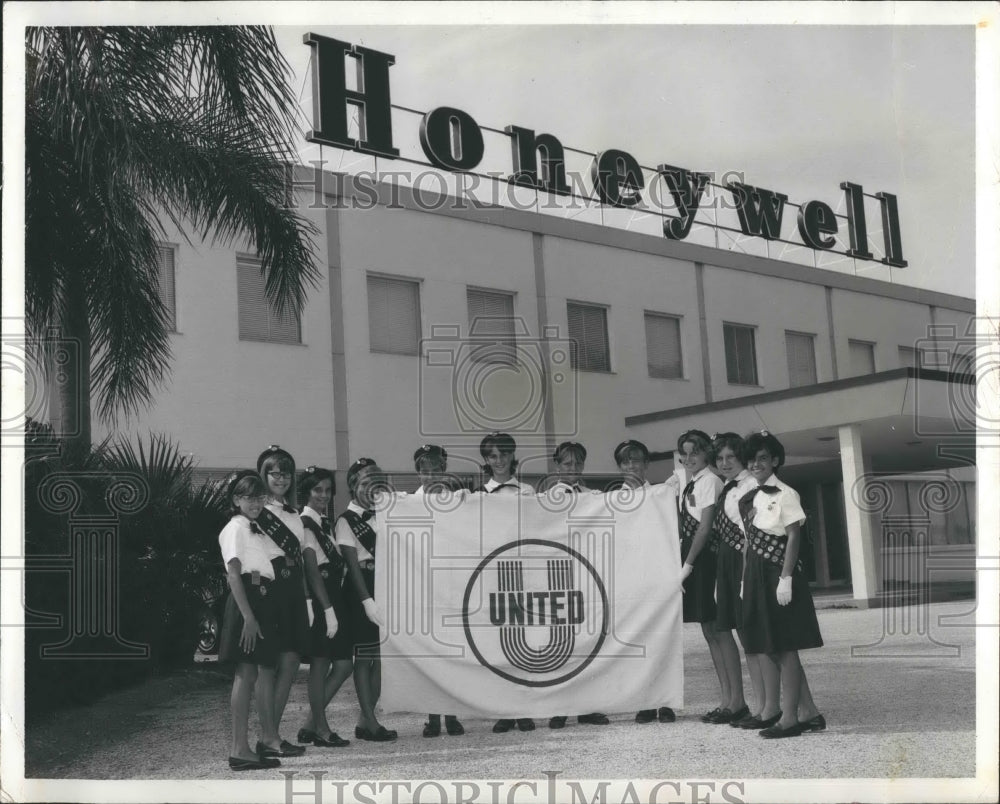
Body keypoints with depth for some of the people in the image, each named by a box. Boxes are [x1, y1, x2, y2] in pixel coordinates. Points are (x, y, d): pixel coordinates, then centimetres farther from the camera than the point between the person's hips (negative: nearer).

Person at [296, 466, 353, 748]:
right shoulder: (305, 524, -10)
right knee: (320, 664, -2)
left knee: (344, 664, 8)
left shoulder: (325, 524, 16)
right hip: (318, 601, -9)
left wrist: (335, 608, 11)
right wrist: (328, 609, -19)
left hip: (334, 600, 9)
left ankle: (311, 725, 15)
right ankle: (321, 730, 8)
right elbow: (312, 571, -16)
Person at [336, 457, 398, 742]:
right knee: (363, 656, -1)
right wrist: (368, 600, -18)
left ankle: (365, 720, 16)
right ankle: (370, 723, 5)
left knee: (382, 655, 7)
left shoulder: (382, 516, 14)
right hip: (361, 590, -6)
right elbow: (353, 564, -11)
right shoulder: (346, 521, -4)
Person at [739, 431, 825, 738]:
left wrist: (785, 579, -18)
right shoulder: (750, 497, 13)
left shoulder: (785, 494, -8)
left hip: (779, 577, -8)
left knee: (784, 649, -3)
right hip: (758, 578, 8)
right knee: (772, 649, 9)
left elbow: (793, 537, -12)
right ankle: (809, 713, 17)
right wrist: (746, 580, 11)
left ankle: (789, 718, 2)